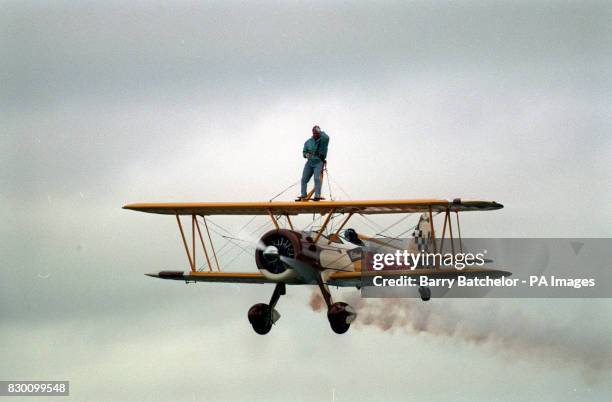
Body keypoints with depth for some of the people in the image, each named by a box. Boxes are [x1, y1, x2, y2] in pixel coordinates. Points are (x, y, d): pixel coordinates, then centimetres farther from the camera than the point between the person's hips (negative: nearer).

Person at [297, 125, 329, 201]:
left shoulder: (323, 140, -3)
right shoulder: (308, 142, 11)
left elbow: (326, 137, -27)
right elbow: (304, 152, 16)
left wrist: (320, 132, -16)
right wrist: (306, 154, -7)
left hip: (319, 162, -5)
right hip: (309, 162, 5)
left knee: (317, 178, -21)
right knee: (304, 179, 2)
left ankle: (317, 195, -23)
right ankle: (303, 195, 13)